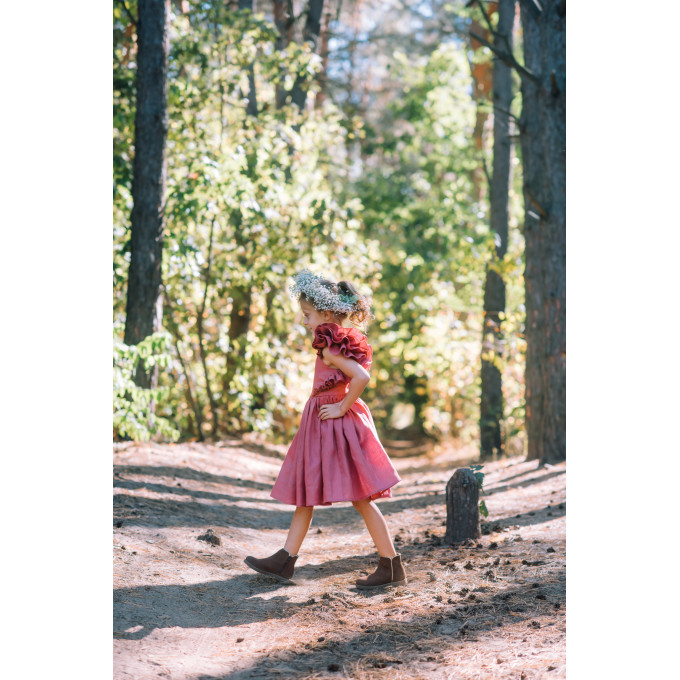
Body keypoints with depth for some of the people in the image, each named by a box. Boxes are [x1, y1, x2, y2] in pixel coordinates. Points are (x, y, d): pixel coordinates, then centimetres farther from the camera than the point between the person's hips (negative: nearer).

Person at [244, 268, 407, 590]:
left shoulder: (330, 348, -18)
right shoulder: (337, 343, 10)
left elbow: (361, 377, -30)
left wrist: (342, 408, -20)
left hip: (336, 426, -10)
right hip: (319, 427, 10)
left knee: (360, 498, -4)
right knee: (304, 495, 13)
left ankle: (392, 566, 3)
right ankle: (284, 560, 20)